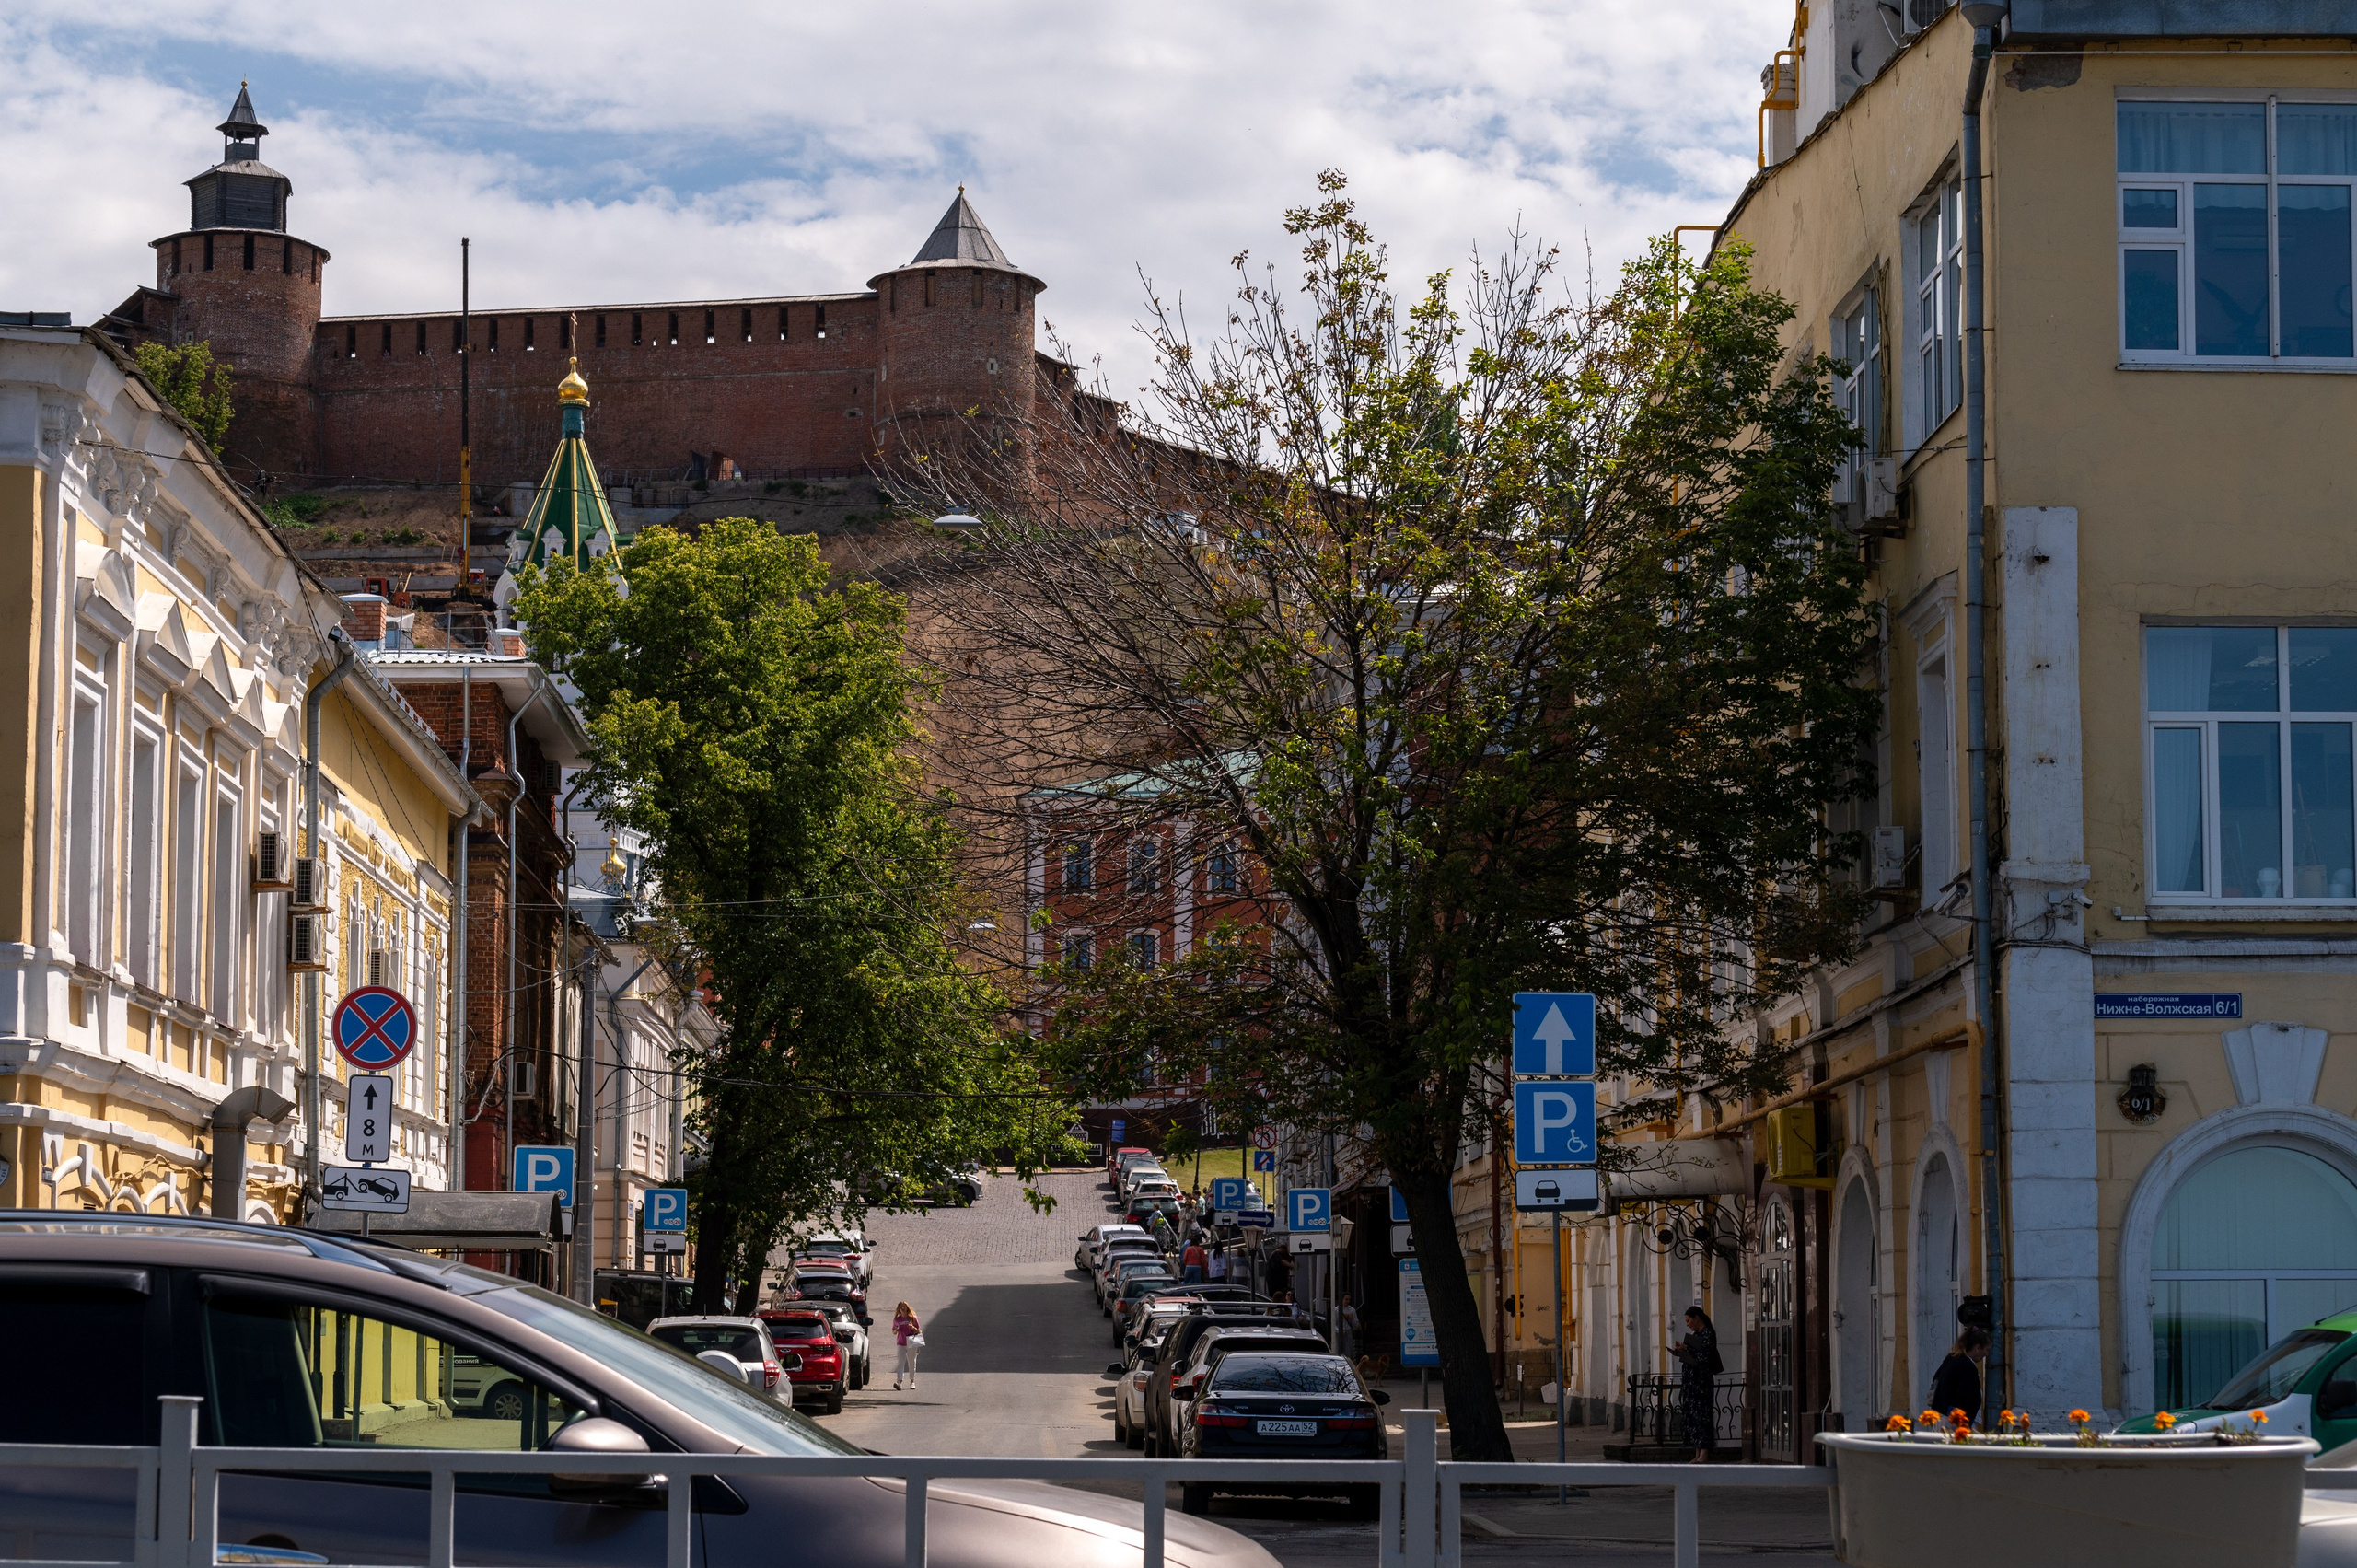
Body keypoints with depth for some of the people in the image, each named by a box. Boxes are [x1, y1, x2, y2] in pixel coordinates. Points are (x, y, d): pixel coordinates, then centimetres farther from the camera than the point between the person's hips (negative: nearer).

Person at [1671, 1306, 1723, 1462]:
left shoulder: (1708, 1334, -9)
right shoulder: (1695, 1334, 17)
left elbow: (1703, 1357, -19)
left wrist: (1686, 1349, -13)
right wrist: (1680, 1353, 5)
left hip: (1701, 1378, -10)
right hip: (1690, 1379, 10)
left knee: (1701, 1414, -10)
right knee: (1691, 1414, 8)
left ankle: (1704, 1455, -12)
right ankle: (1698, 1454, 11)